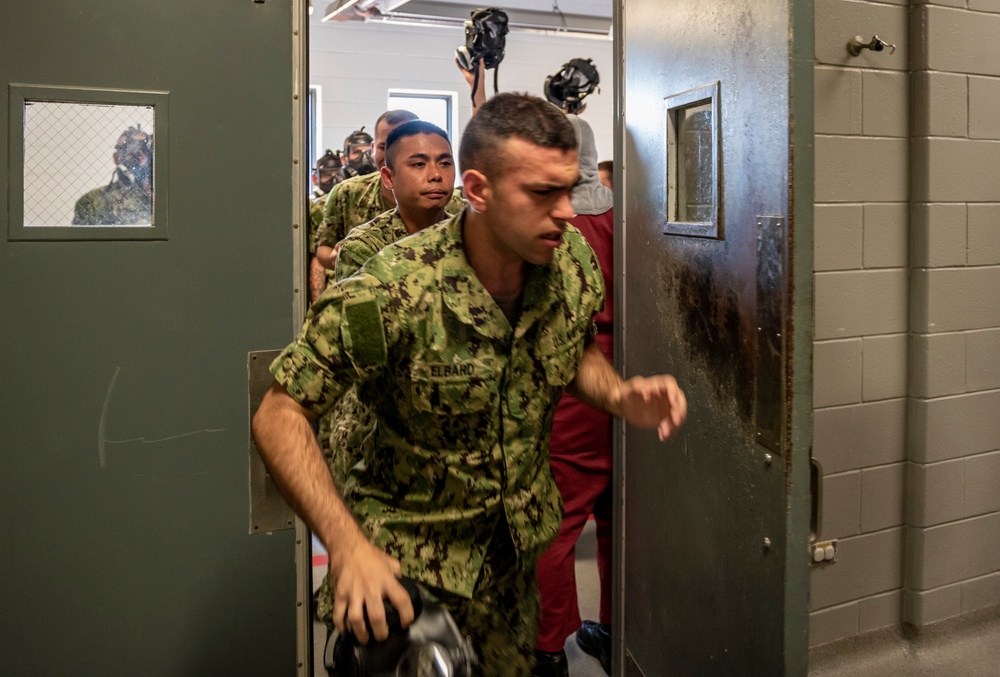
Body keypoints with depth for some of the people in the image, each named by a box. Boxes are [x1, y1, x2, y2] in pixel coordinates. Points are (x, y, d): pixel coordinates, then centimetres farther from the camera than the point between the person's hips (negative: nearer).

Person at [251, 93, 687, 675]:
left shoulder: (574, 260, -11)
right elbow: (280, 415, -22)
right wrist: (347, 546, -33)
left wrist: (621, 396, -13)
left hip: (519, 554, 6)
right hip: (411, 562, -5)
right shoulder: (390, 293, -28)